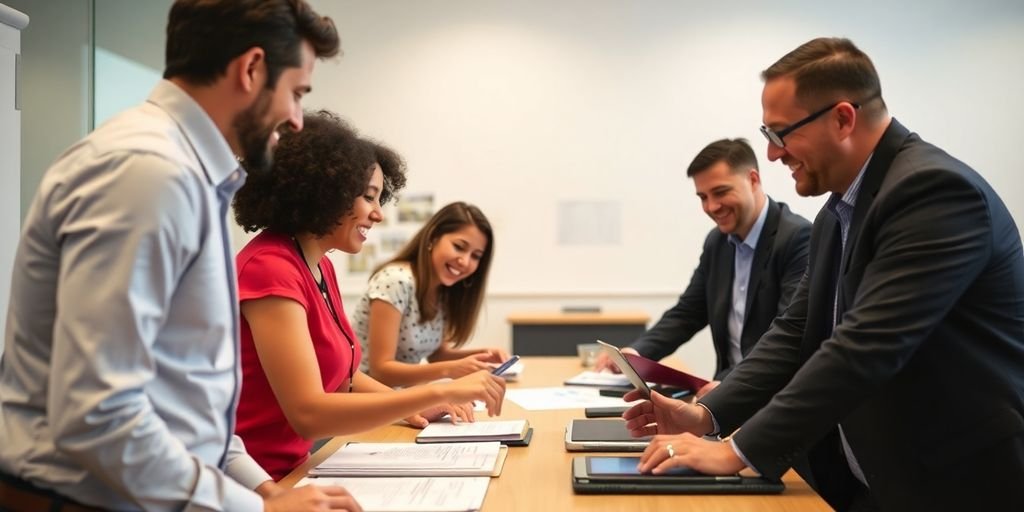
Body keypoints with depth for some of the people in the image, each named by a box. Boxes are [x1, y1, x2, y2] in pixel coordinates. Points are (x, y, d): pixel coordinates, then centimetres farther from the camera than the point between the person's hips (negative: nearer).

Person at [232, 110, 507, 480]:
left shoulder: (321, 268, 8)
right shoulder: (270, 268, -19)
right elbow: (308, 413, -27)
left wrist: (412, 407, 0)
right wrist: (439, 392, -26)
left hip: (290, 469, 8)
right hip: (255, 482, -8)